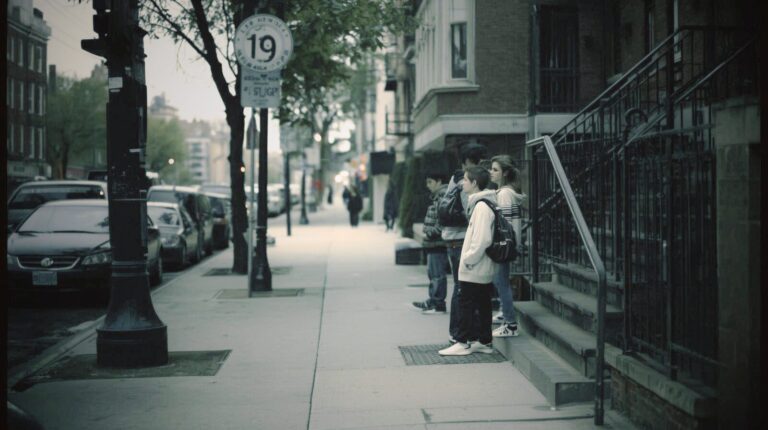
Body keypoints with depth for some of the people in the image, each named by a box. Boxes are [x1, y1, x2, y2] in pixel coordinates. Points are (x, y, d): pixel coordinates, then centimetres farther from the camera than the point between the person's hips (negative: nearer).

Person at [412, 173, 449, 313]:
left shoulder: (443, 195, -15)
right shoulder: (437, 196, 17)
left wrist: (431, 233, -18)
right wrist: (428, 234, 15)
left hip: (438, 243, -11)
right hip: (434, 243, 11)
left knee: (437, 274, -4)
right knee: (432, 272, 17)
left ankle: (438, 304, 2)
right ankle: (433, 301, 26)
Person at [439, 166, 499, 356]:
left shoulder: (481, 206, -18)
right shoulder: (480, 203, 13)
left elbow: (482, 239, -24)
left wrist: (468, 260, -18)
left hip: (474, 270, -10)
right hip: (484, 268, 10)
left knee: (466, 304, -3)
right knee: (483, 305, 13)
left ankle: (462, 343, 3)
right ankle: (485, 342, 19)